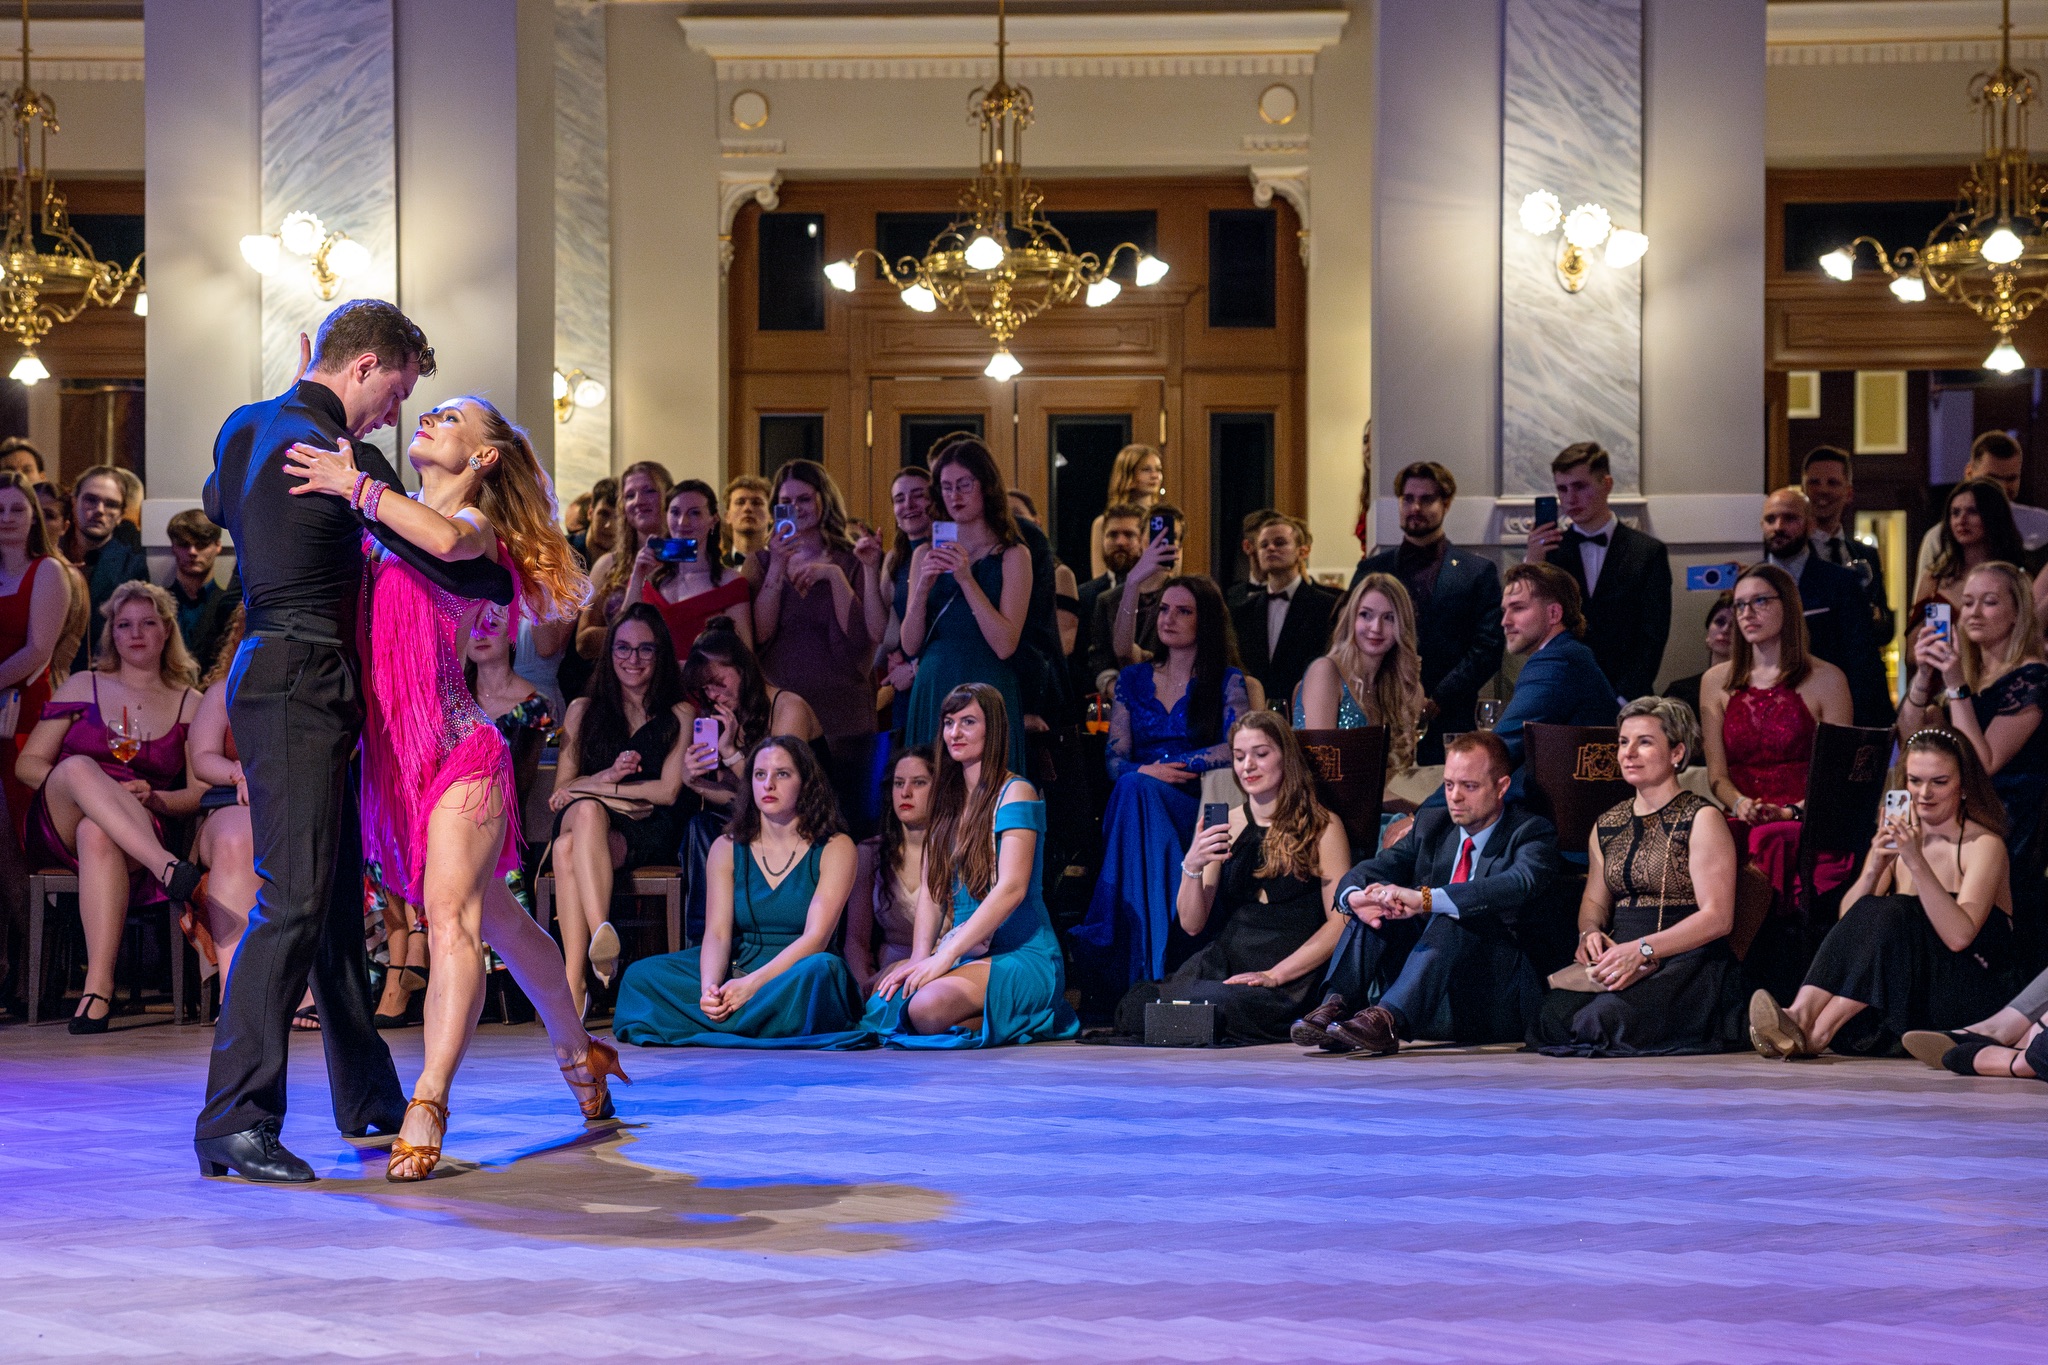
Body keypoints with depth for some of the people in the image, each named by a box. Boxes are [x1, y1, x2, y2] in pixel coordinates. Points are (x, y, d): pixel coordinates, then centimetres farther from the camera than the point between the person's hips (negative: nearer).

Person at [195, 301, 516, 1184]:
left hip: (276, 674, 10)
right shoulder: (341, 460, -15)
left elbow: (220, 509, 33)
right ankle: (235, 1121, -16)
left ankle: (366, 1094, 24)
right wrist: (521, 582, 5)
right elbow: (442, 563, -12)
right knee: (294, 898, -13)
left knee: (339, 890, 15)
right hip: (300, 687, -10)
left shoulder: (245, 427, 12)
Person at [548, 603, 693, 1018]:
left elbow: (668, 791, 2)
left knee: (569, 850, -36)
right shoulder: (583, 710, 20)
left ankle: (572, 981, -51)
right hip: (583, 821, 2)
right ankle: (601, 933, -53)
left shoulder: (679, 716, 13)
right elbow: (561, 789, 12)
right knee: (587, 810, -39)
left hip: (647, 833, -2)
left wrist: (592, 786, -3)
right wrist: (609, 777, -9)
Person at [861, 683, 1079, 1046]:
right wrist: (920, 958, -6)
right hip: (964, 953, 8)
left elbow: (1012, 888, -16)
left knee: (929, 1006, -33)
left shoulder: (1015, 794, -6)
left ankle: (1017, 1022, -5)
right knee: (883, 996, -15)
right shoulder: (948, 802, 18)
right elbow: (931, 888, 12)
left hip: (1021, 954, -8)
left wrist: (945, 957, -20)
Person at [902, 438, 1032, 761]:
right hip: (932, 691, 3)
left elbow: (1005, 645, -11)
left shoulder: (1013, 555, 0)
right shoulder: (926, 555, 11)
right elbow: (910, 646, 4)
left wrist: (966, 579, -16)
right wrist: (923, 587, -11)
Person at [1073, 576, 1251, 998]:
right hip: (1135, 805, 3)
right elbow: (1115, 757, 11)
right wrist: (1145, 771, -12)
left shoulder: (1226, 680, 11)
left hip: (1193, 807, -3)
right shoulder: (1133, 680, 21)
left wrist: (1170, 766, -13)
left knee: (1135, 788, -36)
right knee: (1133, 785, -35)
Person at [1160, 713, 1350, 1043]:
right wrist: (1191, 867, -6)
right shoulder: (1223, 827, 16)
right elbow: (1192, 925, 13)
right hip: (1224, 962, 4)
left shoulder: (1323, 827, 4)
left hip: (1292, 974, -4)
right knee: (1132, 1007, -27)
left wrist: (1275, 975, -14)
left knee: (1210, 1004, -36)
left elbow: (1341, 922, -3)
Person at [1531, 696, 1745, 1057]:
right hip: (1619, 959, 5)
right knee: (1554, 1012, -27)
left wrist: (1642, 950, -20)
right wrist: (1590, 931, 1)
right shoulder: (1607, 827, 18)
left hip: (1687, 963, -5)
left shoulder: (1702, 820, -2)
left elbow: (1718, 917, -9)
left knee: (1605, 1017, -34)